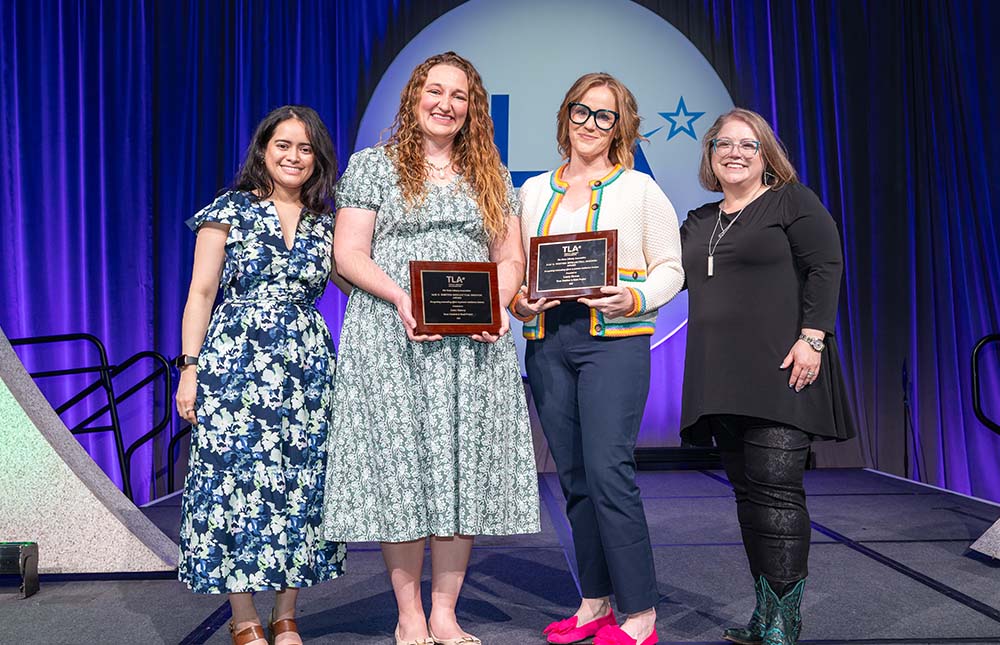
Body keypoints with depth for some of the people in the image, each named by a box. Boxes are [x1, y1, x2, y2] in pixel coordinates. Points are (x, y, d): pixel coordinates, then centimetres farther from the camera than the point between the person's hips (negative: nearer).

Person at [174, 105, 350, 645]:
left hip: (306, 368, 4)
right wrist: (190, 369, -6)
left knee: (300, 485, 4)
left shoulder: (323, 224, 13)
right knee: (237, 480, -3)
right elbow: (201, 293, 0)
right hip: (236, 363, -3)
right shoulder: (230, 211, 3)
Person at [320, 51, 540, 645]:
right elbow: (349, 253, 0)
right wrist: (401, 297, -16)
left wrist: (497, 303, -6)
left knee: (465, 467, 2)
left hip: (474, 344, 3)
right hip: (392, 340, -3)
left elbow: (511, 257, 14)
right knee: (400, 464, -3)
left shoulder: (491, 174, 17)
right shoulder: (373, 165, 7)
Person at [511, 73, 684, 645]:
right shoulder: (534, 190, 16)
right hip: (547, 341, 5)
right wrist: (518, 304, -3)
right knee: (574, 478, 8)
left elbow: (671, 268, 5)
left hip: (615, 339, -4)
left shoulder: (639, 189, 6)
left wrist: (636, 298, -14)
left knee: (609, 472, -12)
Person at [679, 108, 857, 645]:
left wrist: (811, 339, -17)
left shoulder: (794, 201, 3)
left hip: (780, 373, -6)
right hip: (723, 380, 6)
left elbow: (824, 268, -6)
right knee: (747, 491, 9)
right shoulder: (698, 222, 21)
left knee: (775, 488, -11)